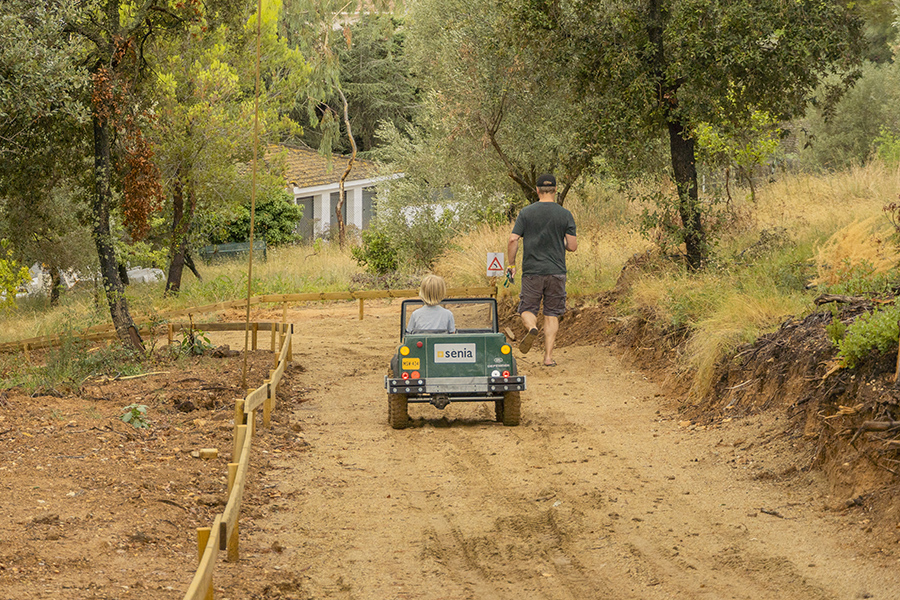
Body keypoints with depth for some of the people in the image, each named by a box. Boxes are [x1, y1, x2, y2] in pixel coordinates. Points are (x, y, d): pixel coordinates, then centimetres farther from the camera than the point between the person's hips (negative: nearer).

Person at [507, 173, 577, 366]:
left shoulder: (526, 213, 0)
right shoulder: (565, 215, 0)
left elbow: (513, 240, -6)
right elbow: (572, 246, -2)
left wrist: (511, 265, 6)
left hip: (532, 271, -1)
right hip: (556, 271, 1)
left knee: (527, 309, 10)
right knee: (552, 314, 8)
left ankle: (531, 327, -23)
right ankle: (548, 356, 3)